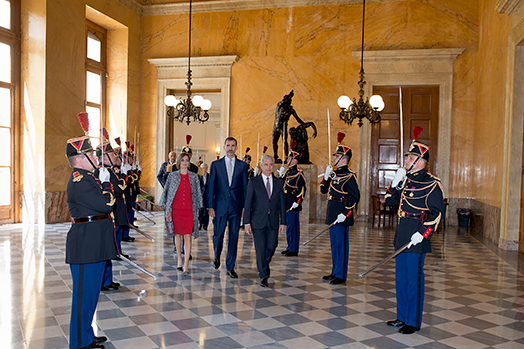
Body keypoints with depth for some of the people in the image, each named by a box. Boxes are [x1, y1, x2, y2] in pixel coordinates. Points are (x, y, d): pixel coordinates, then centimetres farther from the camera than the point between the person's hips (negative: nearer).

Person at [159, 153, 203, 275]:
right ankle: (179, 260, 25)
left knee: (188, 236, -8)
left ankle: (186, 265, -7)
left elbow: (198, 194, 11)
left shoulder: (194, 176, 6)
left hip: (189, 210, -1)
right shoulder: (172, 175, 5)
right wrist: (167, 209, 1)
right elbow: (166, 192, 7)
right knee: (177, 234, 10)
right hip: (175, 209, 1)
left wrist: (197, 209, 6)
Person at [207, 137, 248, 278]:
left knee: (234, 237, 3)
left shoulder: (242, 165, 6)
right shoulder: (216, 164, 5)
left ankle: (230, 267, 14)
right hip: (220, 206, 0)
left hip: (236, 206, 1)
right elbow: (211, 186, 3)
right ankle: (217, 257, 36)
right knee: (218, 235, 7)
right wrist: (210, 206, -4)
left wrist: (245, 206, 0)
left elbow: (245, 187, 6)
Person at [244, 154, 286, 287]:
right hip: (258, 221, -2)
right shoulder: (253, 182, 0)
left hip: (273, 221, 2)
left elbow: (281, 203, 9)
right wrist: (247, 222, -7)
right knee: (260, 249, -1)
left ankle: (264, 264, 34)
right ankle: (263, 275, 12)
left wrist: (283, 221, 5)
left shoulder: (279, 182, 8)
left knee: (272, 246, 3)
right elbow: (248, 203, -1)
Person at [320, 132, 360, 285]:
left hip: (341, 216, -9)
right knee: (334, 244, 16)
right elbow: (323, 190, 16)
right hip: (332, 215, 9)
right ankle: (335, 272, 27)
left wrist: (345, 214, -22)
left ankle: (341, 276, 9)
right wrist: (326, 176, 0)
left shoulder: (349, 176, -13)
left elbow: (355, 197, -18)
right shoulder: (335, 174, 13)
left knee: (341, 245, 0)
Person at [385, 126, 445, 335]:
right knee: (401, 277, 15)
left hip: (416, 238, -8)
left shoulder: (431, 184, -10)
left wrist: (423, 233, -20)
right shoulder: (406, 180, 11)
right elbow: (389, 200, 12)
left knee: (414, 279, 1)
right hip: (401, 235, 8)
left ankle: (413, 322, 13)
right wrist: (396, 182, -3)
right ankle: (402, 317, 28)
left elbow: (437, 213, -12)